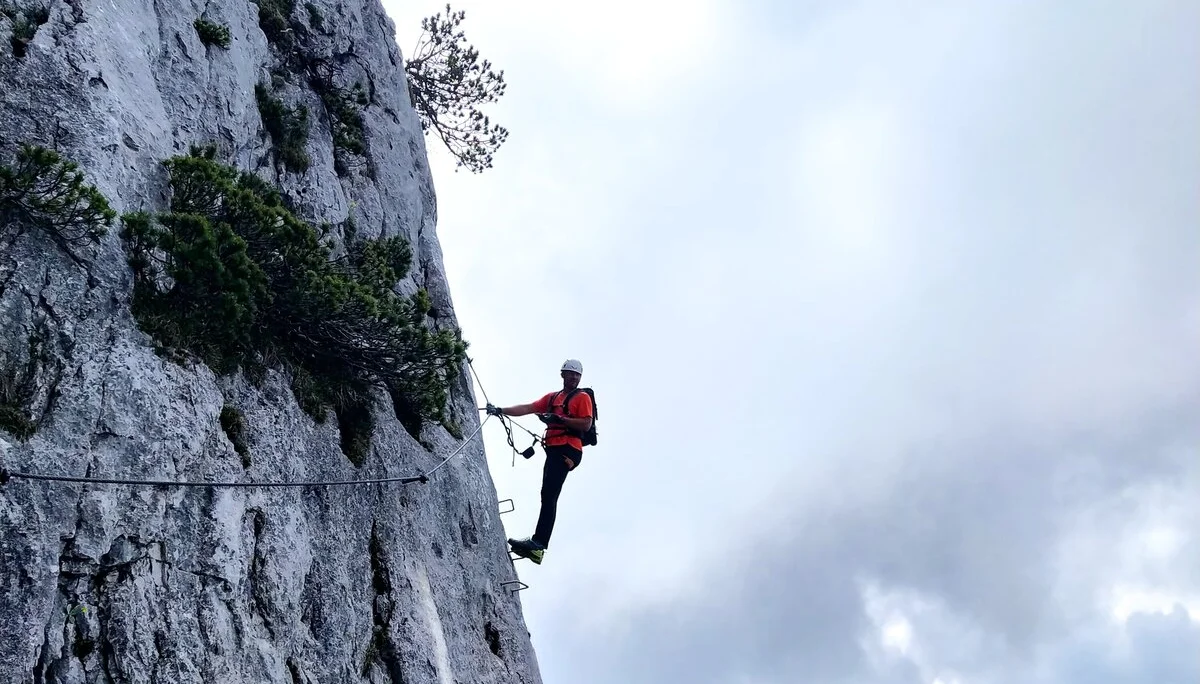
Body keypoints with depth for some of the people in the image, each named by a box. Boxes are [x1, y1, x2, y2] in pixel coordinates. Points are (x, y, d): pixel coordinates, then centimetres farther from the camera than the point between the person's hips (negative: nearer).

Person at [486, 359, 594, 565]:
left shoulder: (582, 397, 6)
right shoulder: (552, 397, 25)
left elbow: (586, 424, -7)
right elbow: (527, 408, 18)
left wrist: (558, 419, -14)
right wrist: (500, 411, 7)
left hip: (568, 450, -7)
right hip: (554, 450, 7)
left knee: (548, 495, -20)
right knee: (548, 497, 3)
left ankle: (537, 543, -28)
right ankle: (538, 547, 0)